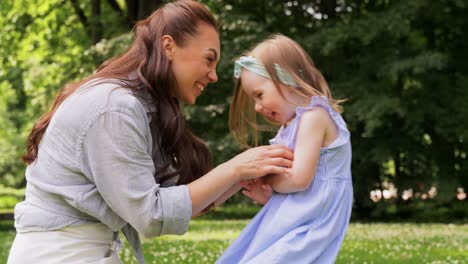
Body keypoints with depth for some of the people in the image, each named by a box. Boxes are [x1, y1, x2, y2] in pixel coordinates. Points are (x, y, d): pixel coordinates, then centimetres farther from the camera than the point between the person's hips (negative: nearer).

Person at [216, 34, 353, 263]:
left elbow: (299, 178, -21)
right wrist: (266, 194, 2)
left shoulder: (314, 115, -13)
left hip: (305, 229, -10)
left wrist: (265, 181, -3)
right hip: (288, 223, 10)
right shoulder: (293, 123, 16)